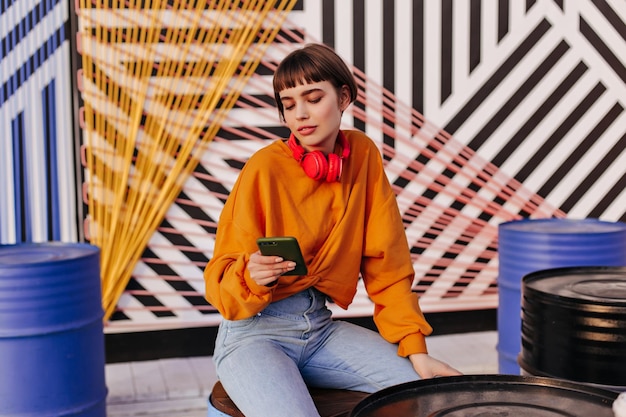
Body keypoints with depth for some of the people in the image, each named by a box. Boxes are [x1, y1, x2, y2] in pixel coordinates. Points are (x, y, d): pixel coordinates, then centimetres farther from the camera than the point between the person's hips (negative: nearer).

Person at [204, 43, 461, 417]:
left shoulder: (363, 154, 0)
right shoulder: (265, 168, -13)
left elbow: (386, 263, 2)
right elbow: (222, 282, -9)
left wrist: (416, 350, -4)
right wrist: (251, 274, -32)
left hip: (321, 327, 4)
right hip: (253, 333, -4)